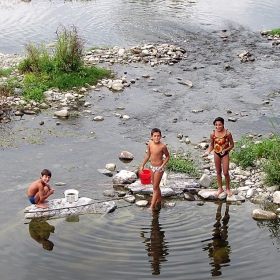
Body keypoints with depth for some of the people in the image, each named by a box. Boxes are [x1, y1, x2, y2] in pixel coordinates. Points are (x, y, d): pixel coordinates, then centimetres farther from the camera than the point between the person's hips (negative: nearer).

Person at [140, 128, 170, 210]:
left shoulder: (162, 146, -20)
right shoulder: (150, 144, -5)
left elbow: (167, 156, -5)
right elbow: (148, 155, 10)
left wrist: (162, 165, -16)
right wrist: (142, 165, 13)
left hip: (159, 168, -6)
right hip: (152, 167, 6)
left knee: (155, 187, -1)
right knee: (155, 185, 20)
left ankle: (152, 206, 4)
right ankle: (159, 200, 40)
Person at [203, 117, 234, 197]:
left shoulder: (227, 133, -17)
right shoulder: (212, 134, -10)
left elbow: (232, 144, -7)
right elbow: (211, 145, 3)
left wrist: (225, 150, -22)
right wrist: (208, 152, -15)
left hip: (225, 154, -3)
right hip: (216, 154, 3)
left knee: (225, 173, 0)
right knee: (218, 172, 15)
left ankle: (228, 188, 22)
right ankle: (220, 188, 30)